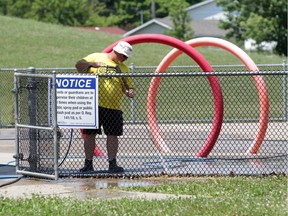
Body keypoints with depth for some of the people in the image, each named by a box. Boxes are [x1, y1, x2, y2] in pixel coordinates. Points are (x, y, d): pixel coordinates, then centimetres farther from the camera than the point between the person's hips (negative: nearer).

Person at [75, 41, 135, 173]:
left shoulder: (123, 68, 14)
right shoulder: (97, 57, 7)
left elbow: (129, 87, 12)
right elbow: (79, 65, 2)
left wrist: (130, 93, -11)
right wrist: (91, 64, -15)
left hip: (113, 107, 2)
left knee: (113, 135, -1)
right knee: (90, 134, 3)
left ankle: (112, 163, 5)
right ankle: (88, 164, 10)